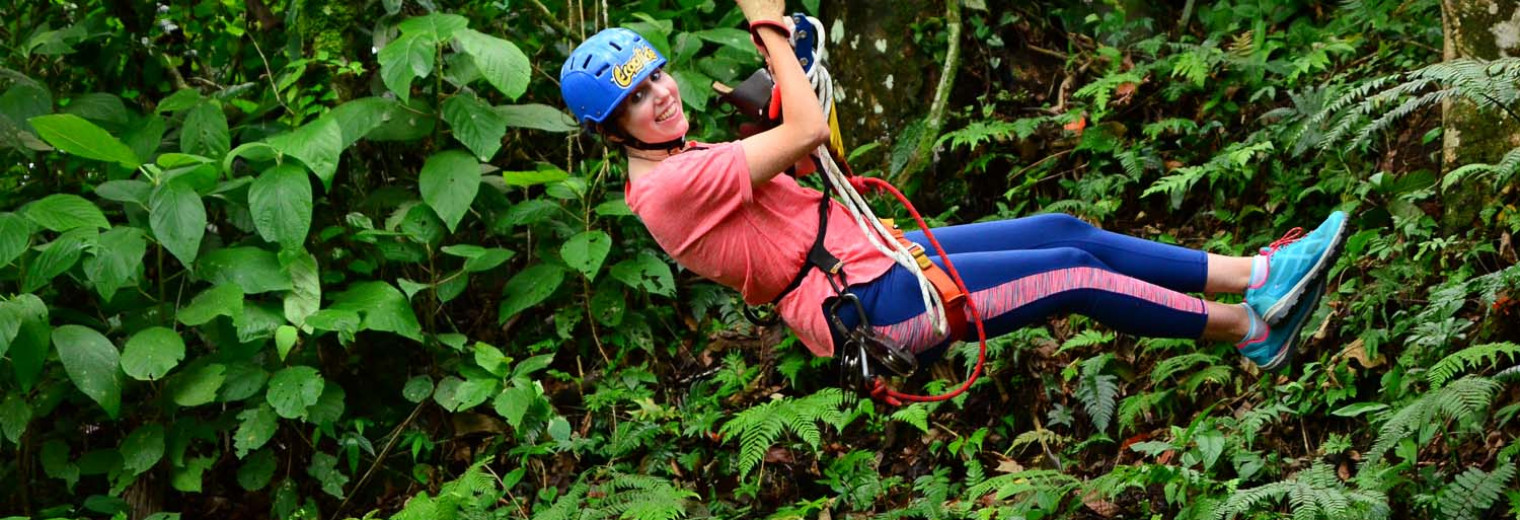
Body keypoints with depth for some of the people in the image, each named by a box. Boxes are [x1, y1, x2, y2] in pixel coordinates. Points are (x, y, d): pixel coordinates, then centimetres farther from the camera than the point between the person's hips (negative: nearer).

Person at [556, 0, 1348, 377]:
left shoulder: (687, 160, 12)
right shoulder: (668, 186, -19)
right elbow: (807, 133, -23)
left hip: (879, 257, 10)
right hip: (869, 305, -10)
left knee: (1066, 232, 2)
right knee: (1072, 274, -10)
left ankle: (1256, 273, 5)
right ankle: (1250, 328, 0)